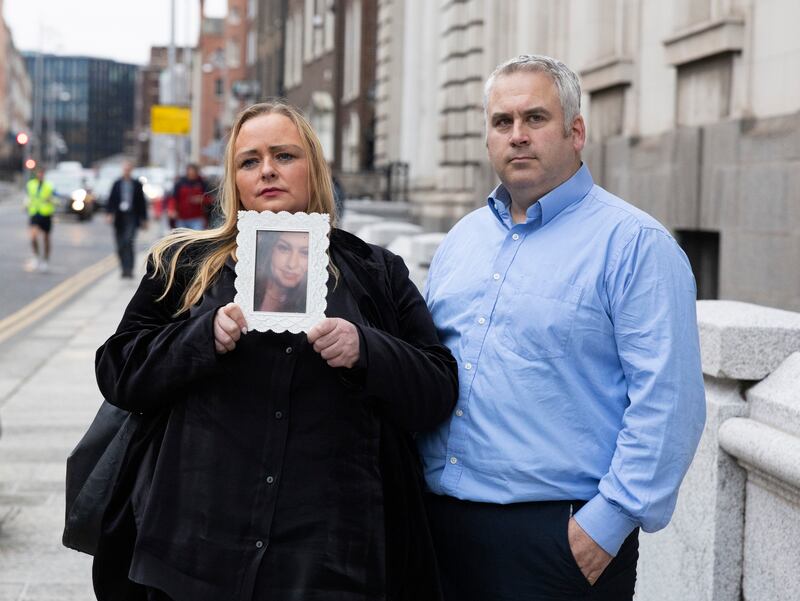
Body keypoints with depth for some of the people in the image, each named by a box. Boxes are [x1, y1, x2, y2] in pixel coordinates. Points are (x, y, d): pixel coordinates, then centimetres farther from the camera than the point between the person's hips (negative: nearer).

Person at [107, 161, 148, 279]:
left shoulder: (137, 184, 5)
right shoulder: (117, 184, 9)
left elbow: (142, 202, 8)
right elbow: (111, 200, 7)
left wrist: (143, 220, 7)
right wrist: (110, 213, -8)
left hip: (132, 218, -3)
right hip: (119, 218, 3)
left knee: (128, 242, -19)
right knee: (120, 246, 4)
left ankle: (129, 269, -19)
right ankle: (125, 269, 16)